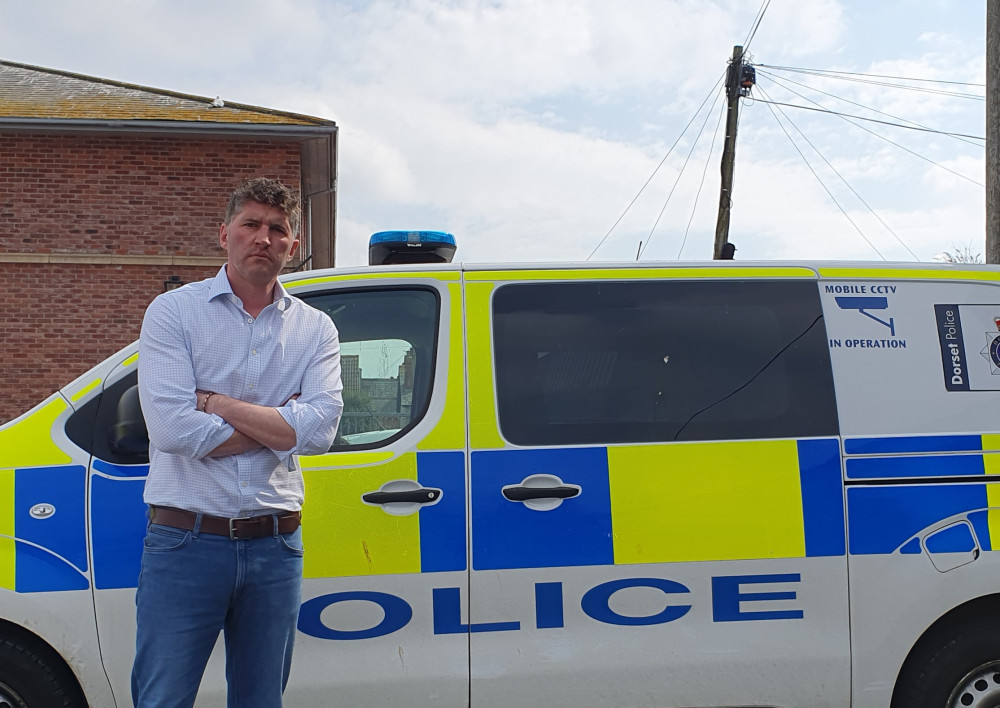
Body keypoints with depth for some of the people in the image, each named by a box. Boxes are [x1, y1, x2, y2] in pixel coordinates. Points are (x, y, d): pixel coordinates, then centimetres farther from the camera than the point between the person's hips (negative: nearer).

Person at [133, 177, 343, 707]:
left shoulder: (315, 330, 6)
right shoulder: (173, 312, -2)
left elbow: (320, 429, -10)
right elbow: (172, 429, -16)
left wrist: (217, 403, -11)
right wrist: (280, 425, -8)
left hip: (275, 547, 3)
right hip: (185, 543, -3)